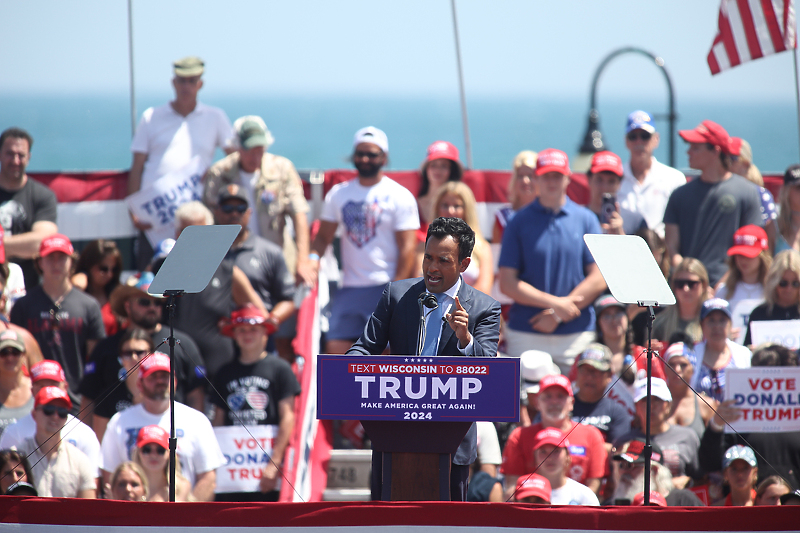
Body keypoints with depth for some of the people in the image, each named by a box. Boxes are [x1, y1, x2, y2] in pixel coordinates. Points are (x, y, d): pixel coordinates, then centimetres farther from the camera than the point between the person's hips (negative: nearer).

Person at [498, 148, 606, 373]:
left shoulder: (586, 220, 7)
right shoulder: (519, 222, 5)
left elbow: (598, 280, 2)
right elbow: (507, 283, 0)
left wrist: (558, 315, -6)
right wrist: (555, 303, -11)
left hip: (576, 335, 1)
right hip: (526, 335, -1)